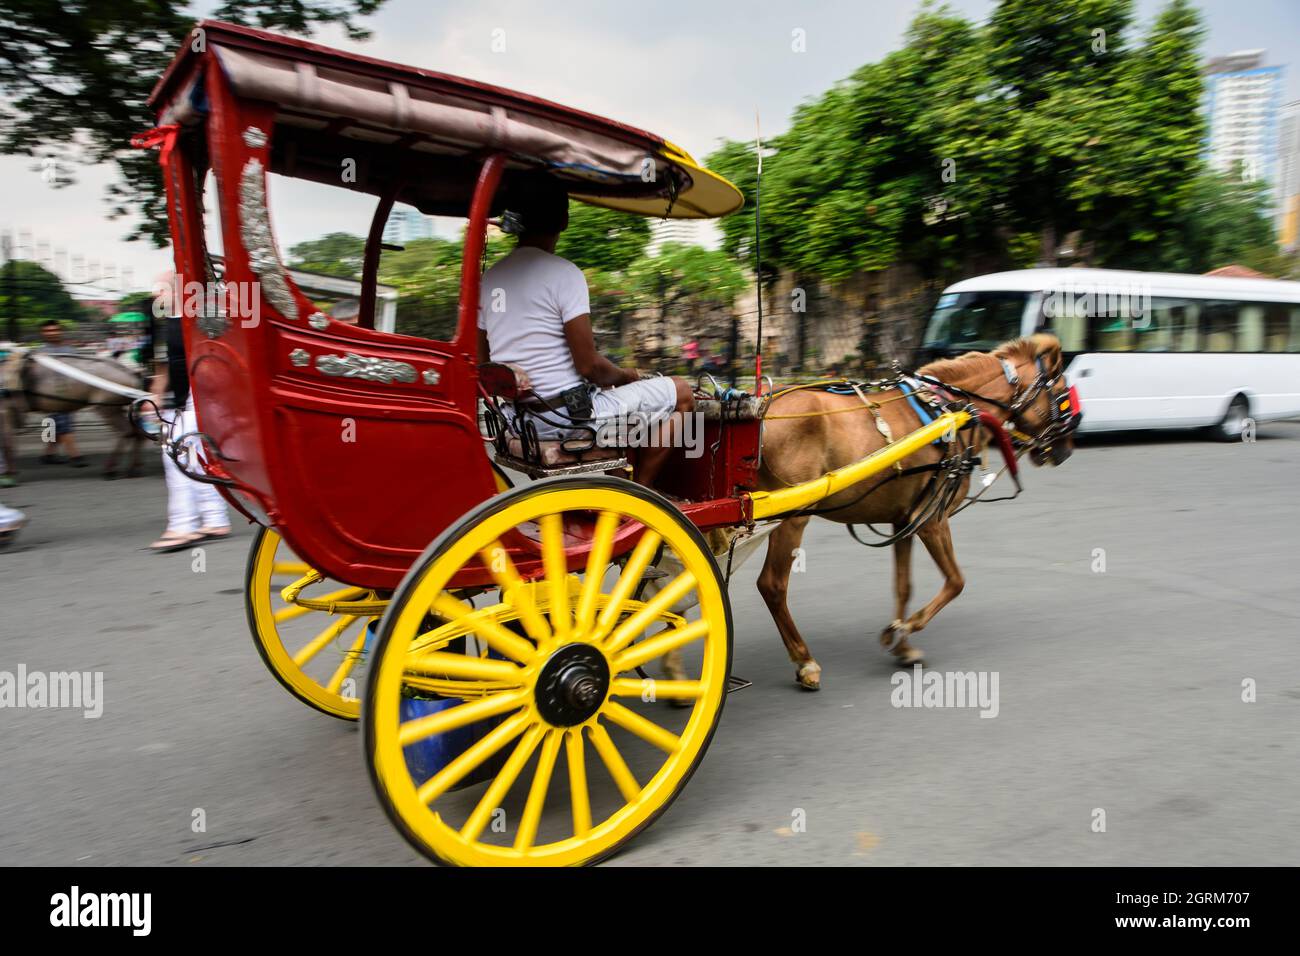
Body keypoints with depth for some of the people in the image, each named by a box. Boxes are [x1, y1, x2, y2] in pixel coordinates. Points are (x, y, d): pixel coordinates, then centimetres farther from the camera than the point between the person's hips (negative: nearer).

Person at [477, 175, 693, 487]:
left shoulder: (490, 278, 6)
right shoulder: (564, 274, -15)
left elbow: (481, 361, 11)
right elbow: (589, 365, -16)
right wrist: (627, 376, 3)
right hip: (567, 416, -8)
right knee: (681, 394, 4)